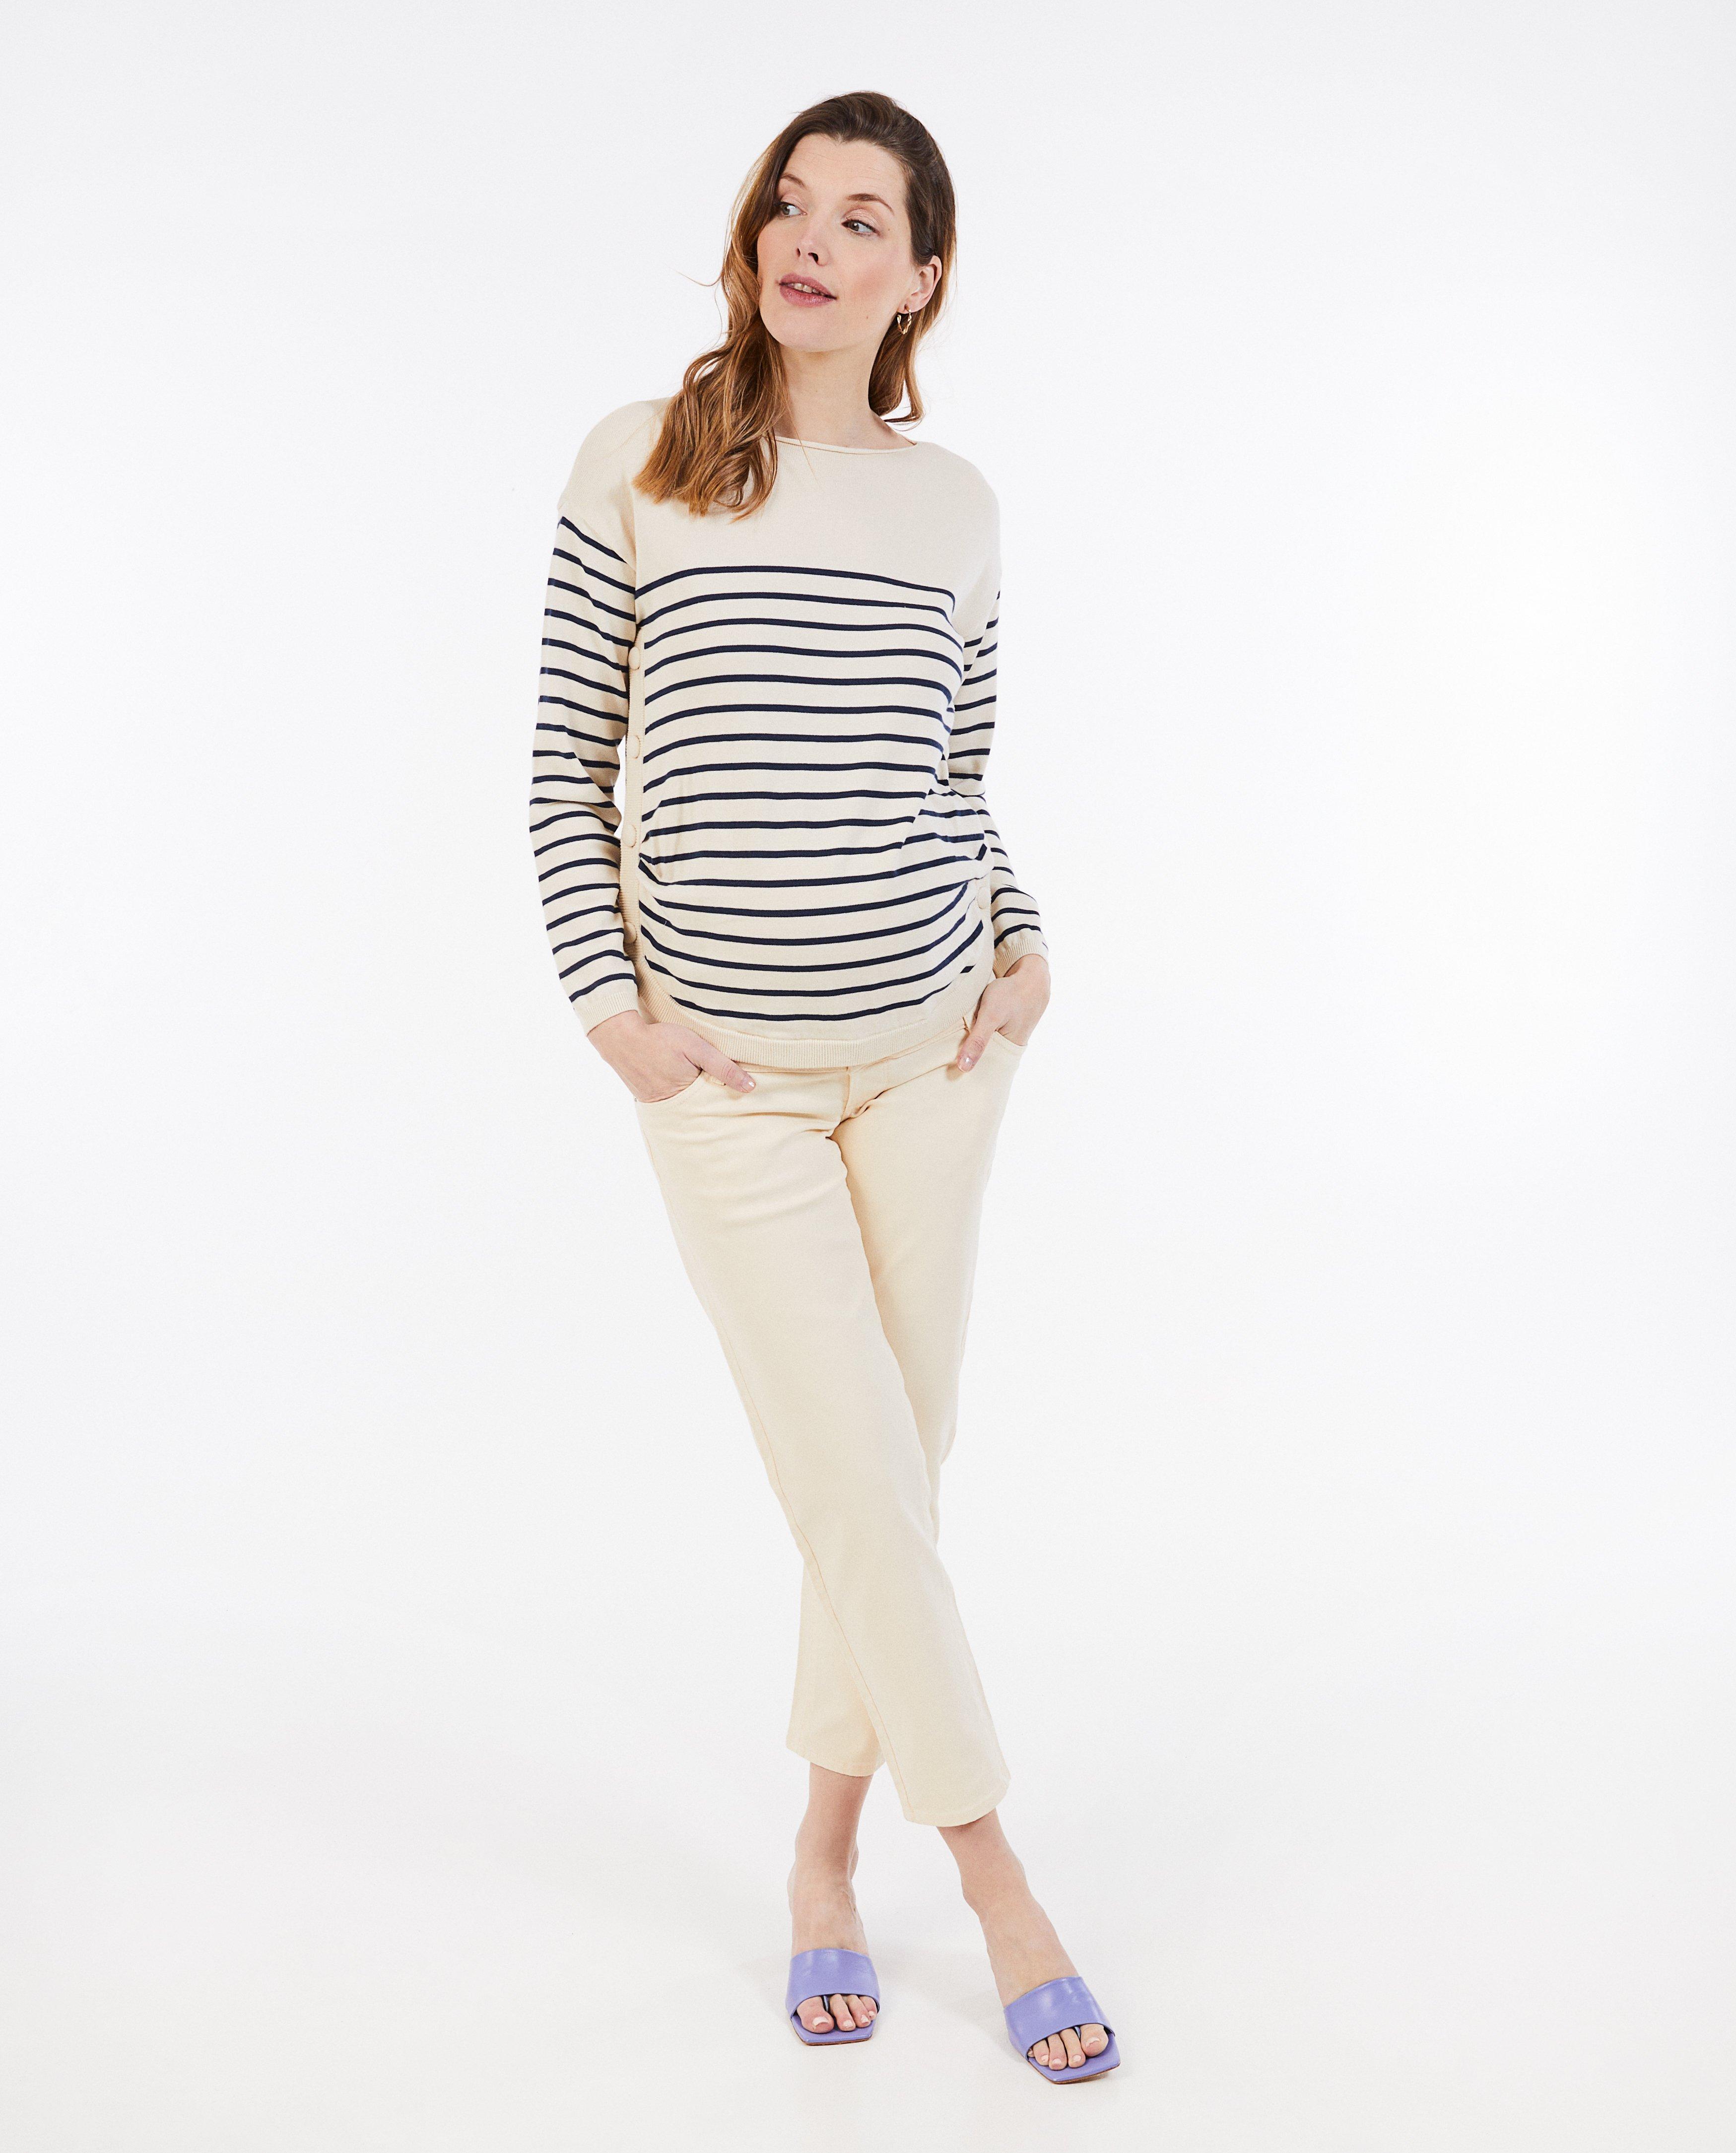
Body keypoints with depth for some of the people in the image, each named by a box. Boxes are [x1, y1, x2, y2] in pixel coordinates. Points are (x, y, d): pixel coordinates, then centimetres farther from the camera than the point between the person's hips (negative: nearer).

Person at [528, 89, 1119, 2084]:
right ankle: (992, 1869, 14)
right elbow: (567, 768, 1)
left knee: (886, 1475, 9)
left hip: (930, 1045, 3)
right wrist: (609, 1002, -7)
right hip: (728, 1076, -3)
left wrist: (1023, 948, 1)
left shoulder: (952, 503, 7)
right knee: (860, 1482, -4)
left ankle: (826, 1847, 29)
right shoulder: (637, 465, -1)